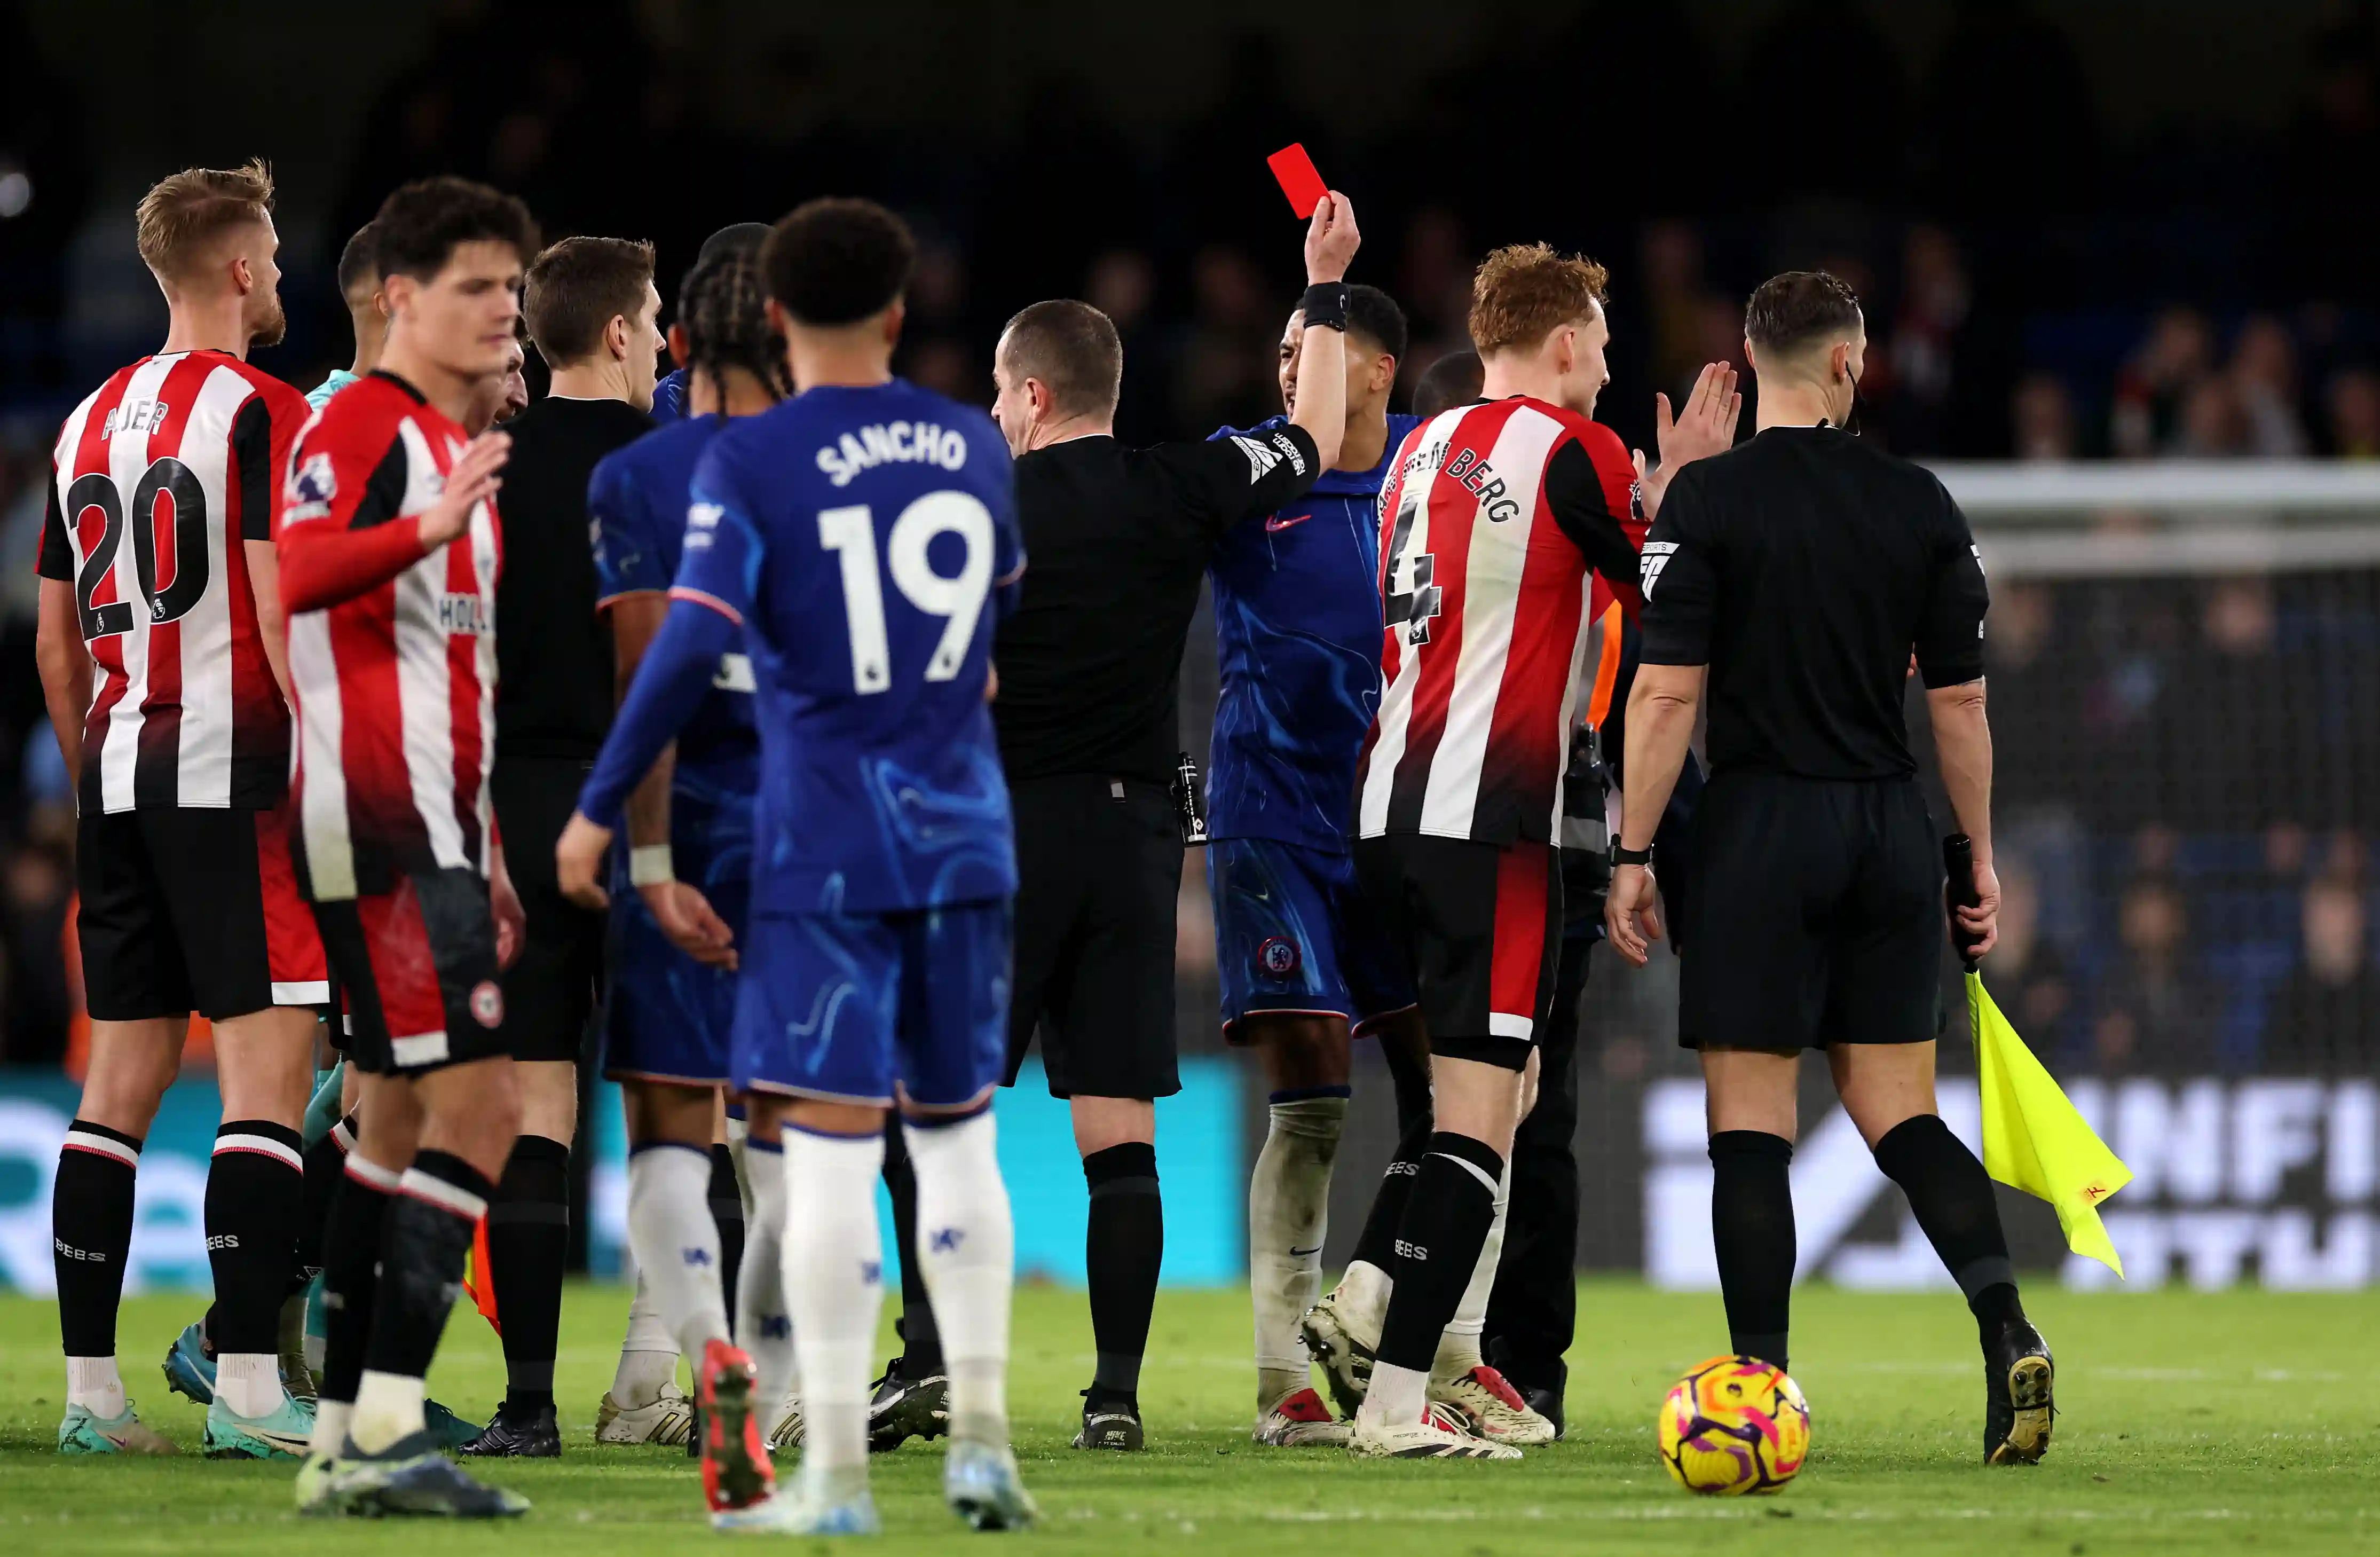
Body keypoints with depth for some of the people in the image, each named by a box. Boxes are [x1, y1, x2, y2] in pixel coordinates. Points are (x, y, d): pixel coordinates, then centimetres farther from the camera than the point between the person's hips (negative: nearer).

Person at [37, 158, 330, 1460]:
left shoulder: (90, 422, 15)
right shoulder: (261, 413, -7)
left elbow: (56, 641, 18)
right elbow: (281, 610, -15)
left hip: (118, 779, 7)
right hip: (234, 778, -7)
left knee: (121, 1076, 9)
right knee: (268, 1065, -8)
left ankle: (90, 1387, 7)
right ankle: (247, 1383, -15)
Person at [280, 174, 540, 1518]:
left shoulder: (456, 448, 20)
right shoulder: (361, 427, -9)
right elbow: (295, 570, -28)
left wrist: (484, 852, 26)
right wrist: (429, 528, -44)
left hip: (430, 831, 10)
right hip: (377, 825, -10)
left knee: (400, 1123, 10)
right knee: (479, 1104, -16)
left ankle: (348, 1438, 13)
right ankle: (389, 1425, -19)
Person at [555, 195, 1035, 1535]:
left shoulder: (751, 462, -7)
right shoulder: (975, 446, 7)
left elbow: (693, 647, -14)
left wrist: (599, 808, -6)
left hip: (825, 847, -4)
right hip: (965, 838, 4)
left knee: (830, 1149, -5)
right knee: (959, 1135, 15)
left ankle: (837, 1474, -7)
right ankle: (983, 1436, 8)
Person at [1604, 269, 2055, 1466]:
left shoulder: (1708, 501, -6)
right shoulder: (1921, 506, 4)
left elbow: (1667, 694, -9)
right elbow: (1960, 701, 7)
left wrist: (1633, 853, -4)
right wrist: (1980, 859, 15)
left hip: (1760, 829, -4)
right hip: (1891, 830, 4)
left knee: (1749, 1120, 1)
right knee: (1897, 1109, 11)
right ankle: (2005, 1326, -9)